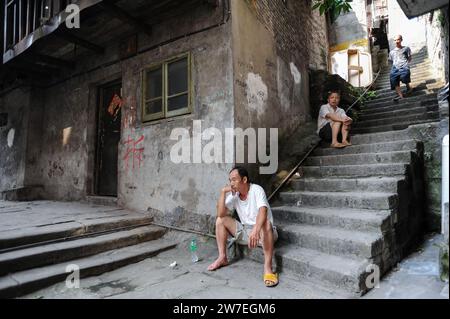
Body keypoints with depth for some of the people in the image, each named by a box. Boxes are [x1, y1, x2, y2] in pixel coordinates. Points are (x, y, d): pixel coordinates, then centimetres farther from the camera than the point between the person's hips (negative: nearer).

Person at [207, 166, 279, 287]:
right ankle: (222, 257, 1)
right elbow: (220, 214, -12)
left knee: (266, 224, -39)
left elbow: (262, 211, -37)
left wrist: (256, 230, -54)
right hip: (245, 232, 6)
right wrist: (223, 192, -20)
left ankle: (267, 268, -34)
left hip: (263, 232, -6)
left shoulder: (257, 190, -19)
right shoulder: (233, 194, -2)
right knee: (220, 220, -4)